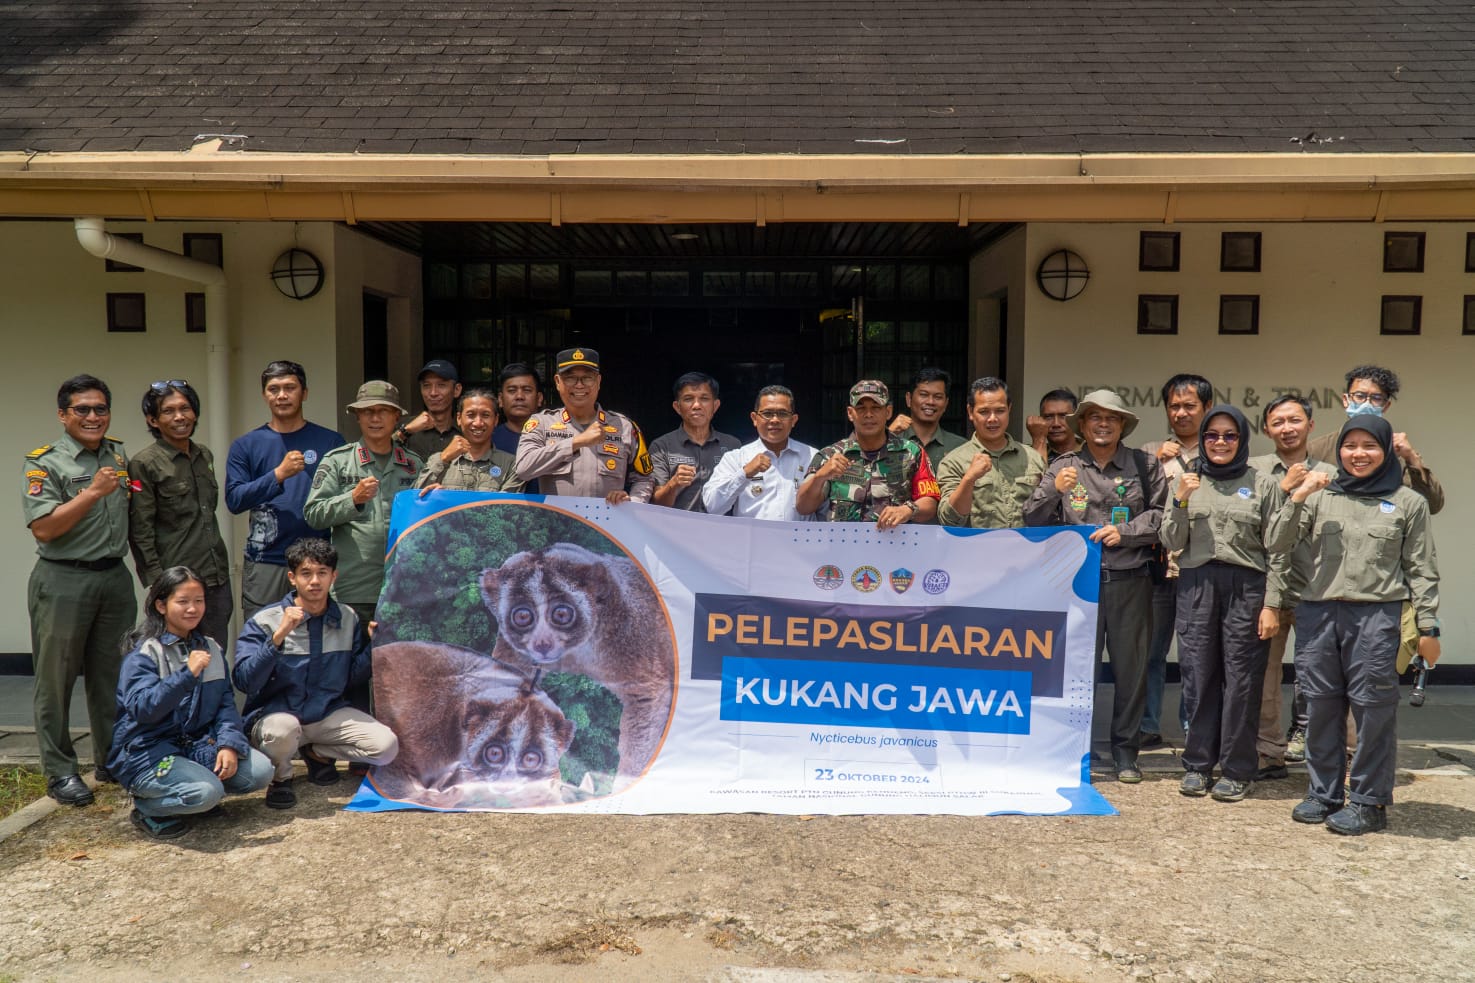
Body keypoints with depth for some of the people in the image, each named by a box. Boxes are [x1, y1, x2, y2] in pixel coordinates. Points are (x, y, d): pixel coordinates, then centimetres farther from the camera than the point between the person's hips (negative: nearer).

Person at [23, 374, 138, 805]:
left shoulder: (118, 454, 10)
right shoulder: (45, 462, -6)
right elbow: (43, 528, -15)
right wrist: (92, 492, -19)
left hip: (114, 578, 5)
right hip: (63, 583, -5)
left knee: (110, 675, 12)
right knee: (55, 680, 3)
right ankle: (60, 771, 13)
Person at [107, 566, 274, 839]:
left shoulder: (211, 648, 10)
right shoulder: (143, 653, -9)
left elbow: (226, 702, 5)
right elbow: (142, 708, -23)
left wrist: (229, 743, -12)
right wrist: (187, 674, -33)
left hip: (197, 745, 6)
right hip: (148, 752, -6)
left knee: (260, 770, -14)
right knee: (207, 792, -29)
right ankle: (147, 808, -1)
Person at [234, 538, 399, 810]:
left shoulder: (347, 619, 2)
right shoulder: (265, 621, -10)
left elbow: (351, 679, 6)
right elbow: (245, 682, -20)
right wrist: (279, 636, -29)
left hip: (328, 713, 4)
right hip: (274, 713, -4)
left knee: (386, 746, -17)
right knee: (283, 729, -40)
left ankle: (316, 752, 13)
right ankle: (280, 777, -2)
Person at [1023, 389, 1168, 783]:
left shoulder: (1144, 465, 8)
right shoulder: (1063, 467, 8)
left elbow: (1161, 513, 4)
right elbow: (1034, 522, 5)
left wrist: (1125, 531, -9)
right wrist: (1053, 490, -11)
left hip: (1130, 581, 0)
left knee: (1131, 665, 6)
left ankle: (1125, 750, 20)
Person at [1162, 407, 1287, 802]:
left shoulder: (1263, 484, 3)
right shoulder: (1189, 482, 10)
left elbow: (1276, 550, 1)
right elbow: (1172, 543, 6)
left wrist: (1272, 604, -4)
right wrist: (1180, 501, -9)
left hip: (1246, 587, -2)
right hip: (1196, 586, 2)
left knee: (1241, 678, 0)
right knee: (1198, 675, 4)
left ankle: (1237, 770, 11)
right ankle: (1197, 764, 16)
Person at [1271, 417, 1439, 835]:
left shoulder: (1408, 502, 6)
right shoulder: (1322, 495, 10)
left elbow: (1422, 569, 6)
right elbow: (1279, 540, 3)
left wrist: (1428, 626, 2)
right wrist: (1298, 497, -9)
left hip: (1376, 616, -2)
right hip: (1318, 614, 3)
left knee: (1373, 710, -1)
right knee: (1320, 707, 8)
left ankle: (1369, 802, 11)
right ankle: (1324, 793, 21)